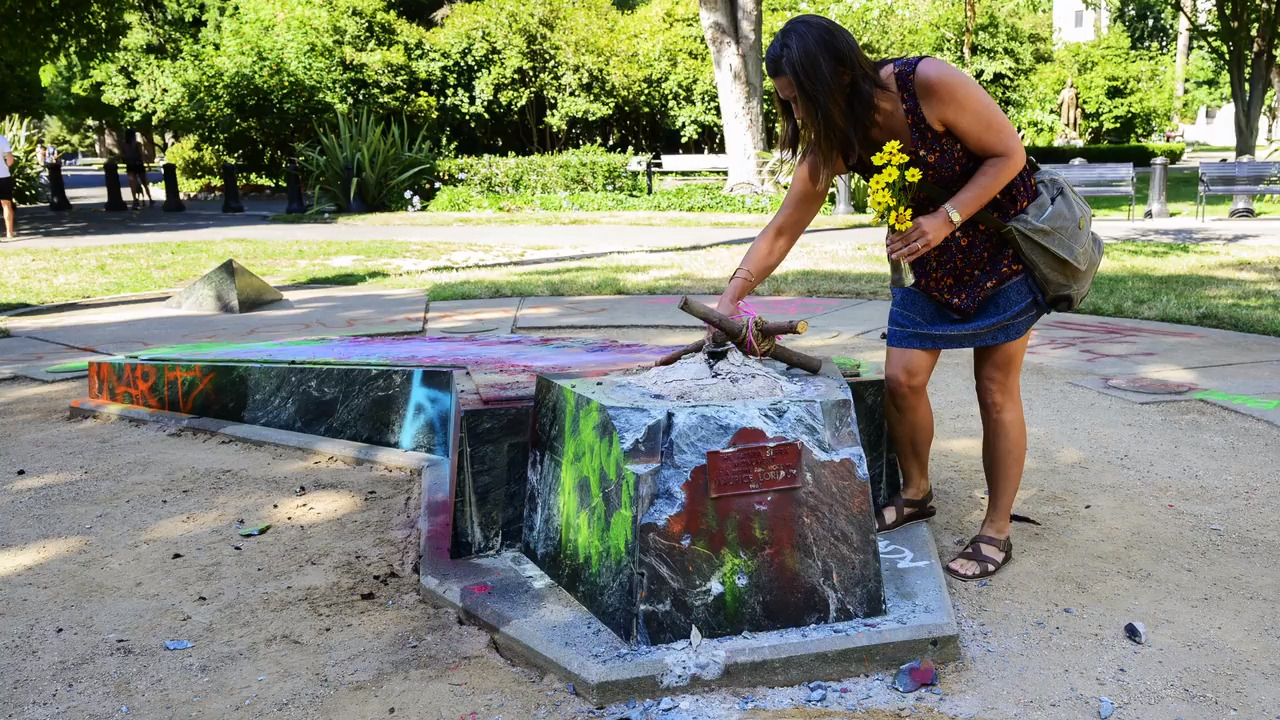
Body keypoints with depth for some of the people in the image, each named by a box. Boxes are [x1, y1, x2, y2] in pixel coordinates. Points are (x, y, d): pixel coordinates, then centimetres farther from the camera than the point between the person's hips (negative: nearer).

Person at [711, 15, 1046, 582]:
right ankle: (915, 493, 25)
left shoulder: (929, 84, -29)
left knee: (996, 388, -1)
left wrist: (946, 219, -29)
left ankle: (996, 532, 11)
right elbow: (782, 229, -9)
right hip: (928, 247, 5)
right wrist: (733, 294, -18)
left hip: (1002, 240, -5)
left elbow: (1009, 153, -19)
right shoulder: (832, 142, -13)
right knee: (901, 378, 0)